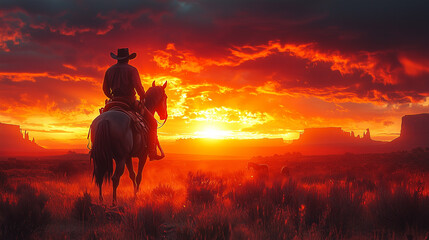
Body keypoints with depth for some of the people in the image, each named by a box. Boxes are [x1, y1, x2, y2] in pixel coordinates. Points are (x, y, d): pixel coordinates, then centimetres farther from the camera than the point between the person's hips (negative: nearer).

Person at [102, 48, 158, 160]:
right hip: (130, 102, -5)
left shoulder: (109, 70, 11)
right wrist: (142, 97, 0)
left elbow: (105, 89, 16)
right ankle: (152, 151, -4)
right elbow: (138, 86, -17)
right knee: (152, 122, 3)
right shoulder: (131, 70, -6)